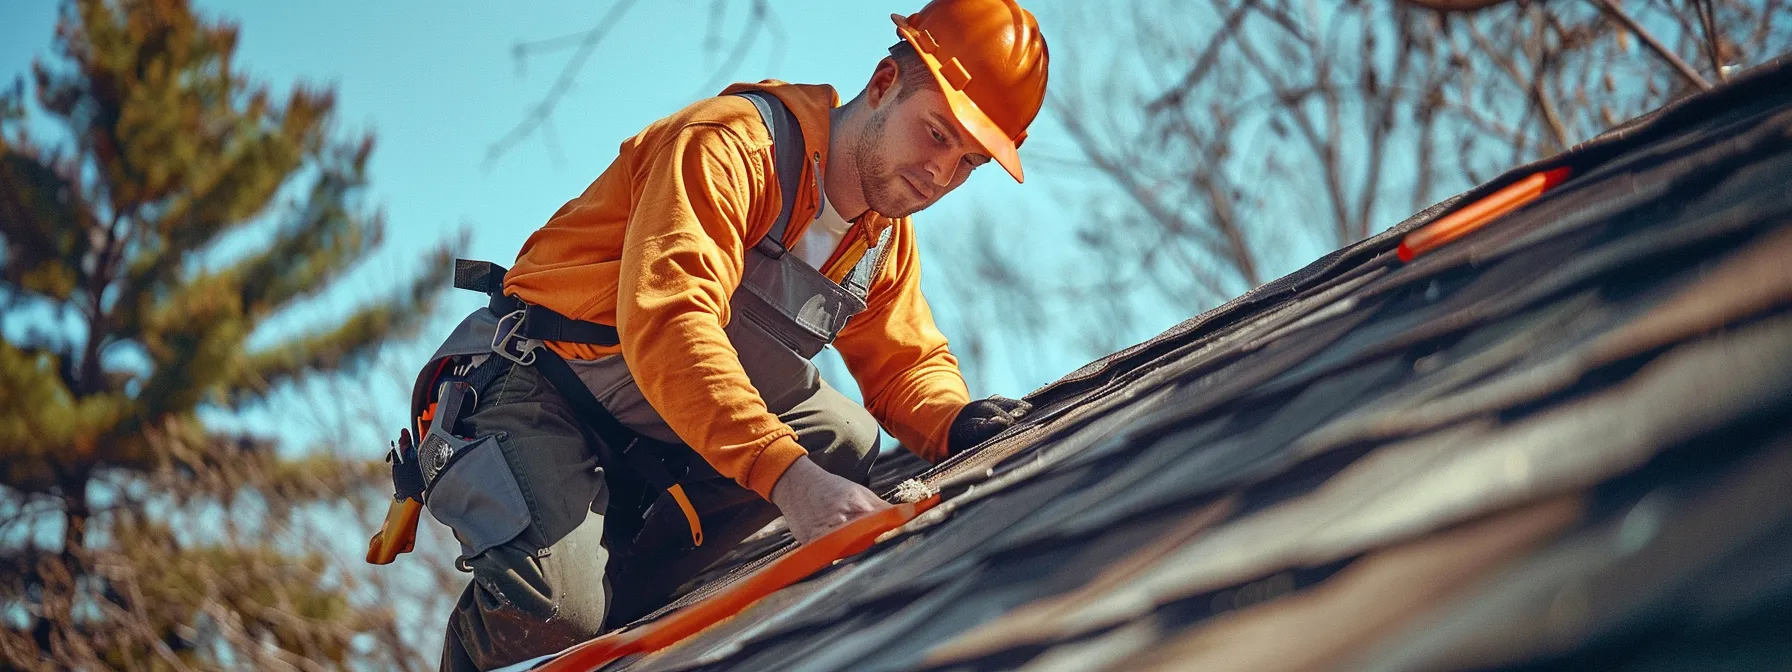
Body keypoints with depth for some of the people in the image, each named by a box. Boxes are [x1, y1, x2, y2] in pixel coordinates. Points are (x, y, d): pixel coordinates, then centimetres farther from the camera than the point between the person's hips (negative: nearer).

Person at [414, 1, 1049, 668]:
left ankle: (617, 606, -10)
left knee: (844, 439, -12)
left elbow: (907, 365, 11)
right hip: (540, 393, -8)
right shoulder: (729, 146, -24)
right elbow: (667, 324, -38)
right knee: (552, 612, -30)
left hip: (655, 451, 8)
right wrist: (786, 475, -49)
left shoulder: (886, 238, 5)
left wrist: (957, 421, -15)